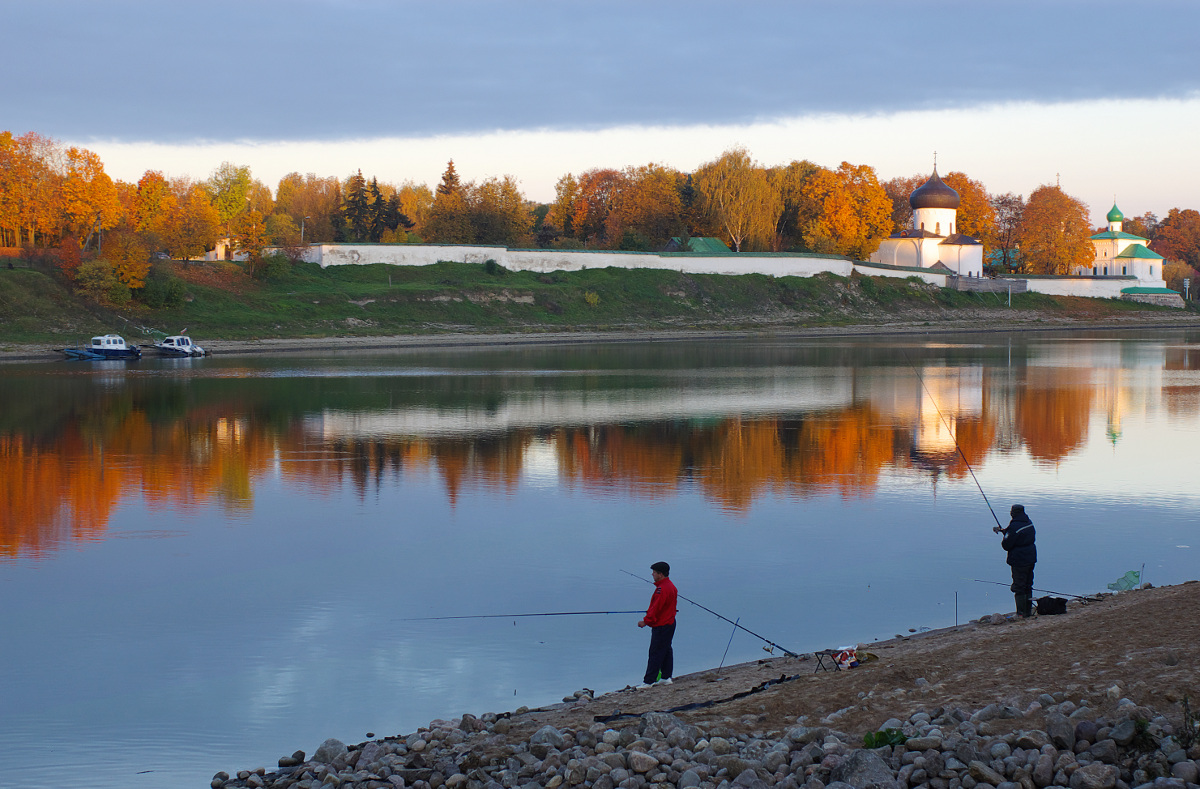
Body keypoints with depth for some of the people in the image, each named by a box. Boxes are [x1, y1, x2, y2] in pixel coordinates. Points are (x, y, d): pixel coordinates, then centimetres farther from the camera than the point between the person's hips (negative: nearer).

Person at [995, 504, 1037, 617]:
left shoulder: (1014, 526, -20)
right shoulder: (1029, 523, 7)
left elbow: (1006, 545, -15)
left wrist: (1003, 542, 6)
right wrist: (1002, 530, 19)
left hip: (1019, 560, -8)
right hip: (1031, 559, 8)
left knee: (1019, 588, -3)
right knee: (1028, 586, 16)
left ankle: (1021, 613, -3)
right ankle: (1028, 611, 22)